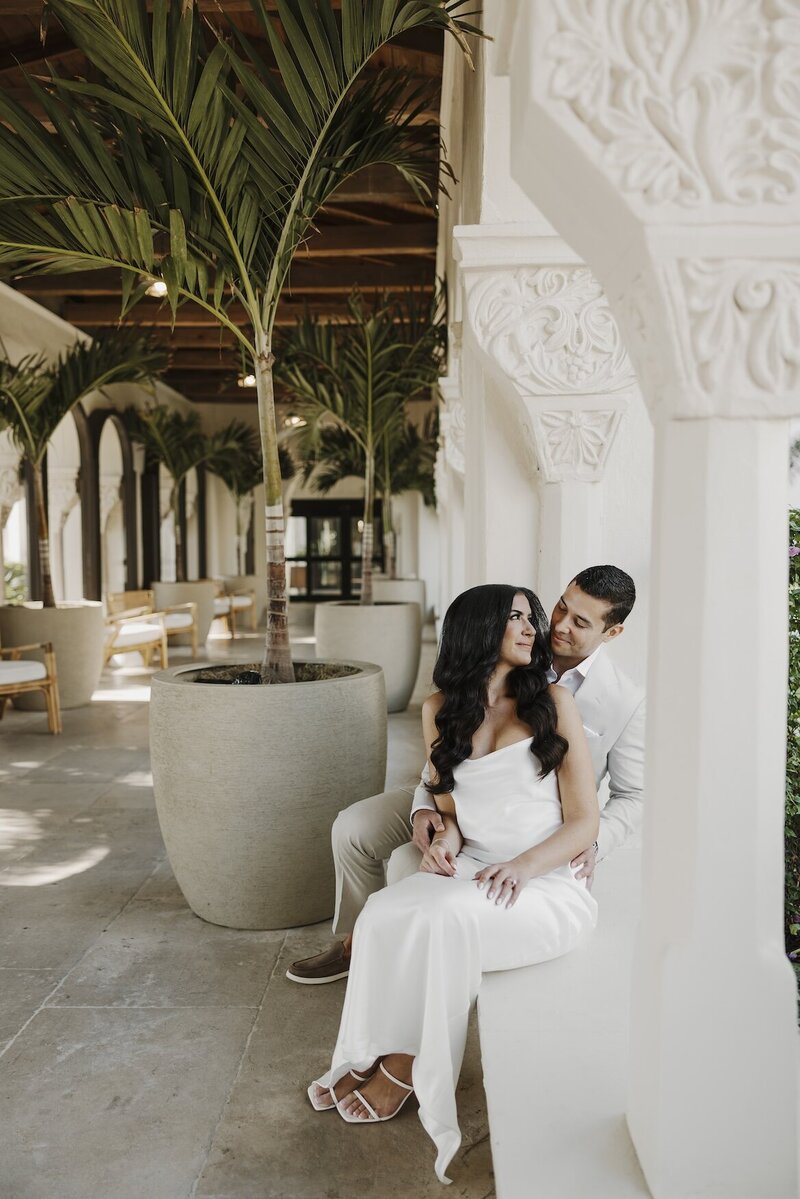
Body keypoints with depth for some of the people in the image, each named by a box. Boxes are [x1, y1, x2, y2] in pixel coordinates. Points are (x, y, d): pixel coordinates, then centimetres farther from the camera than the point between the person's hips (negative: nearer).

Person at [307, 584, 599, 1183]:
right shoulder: (442, 709, 9)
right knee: (382, 915, -26)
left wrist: (523, 866, -19)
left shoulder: (552, 702, -3)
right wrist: (446, 835, -4)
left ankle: (405, 1068, -9)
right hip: (468, 869, 4)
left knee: (443, 918, -31)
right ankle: (370, 1058, -6)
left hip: (547, 887, -3)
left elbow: (584, 820, -4)